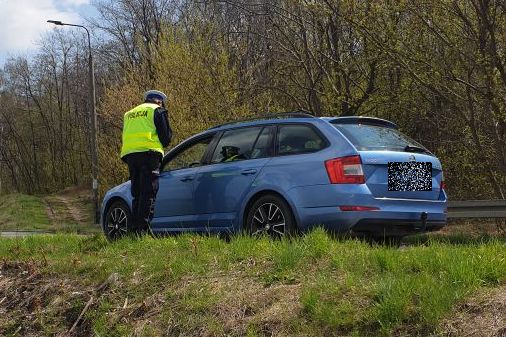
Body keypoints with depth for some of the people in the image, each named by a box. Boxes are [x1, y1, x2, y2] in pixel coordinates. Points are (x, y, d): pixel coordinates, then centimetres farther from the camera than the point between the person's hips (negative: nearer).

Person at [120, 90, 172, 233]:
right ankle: (142, 229, -16)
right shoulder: (157, 111, 7)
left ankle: (134, 230, 7)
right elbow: (166, 138, 2)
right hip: (149, 153, -6)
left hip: (129, 154, 6)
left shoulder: (129, 113, 27)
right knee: (148, 194, -7)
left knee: (137, 194, 12)